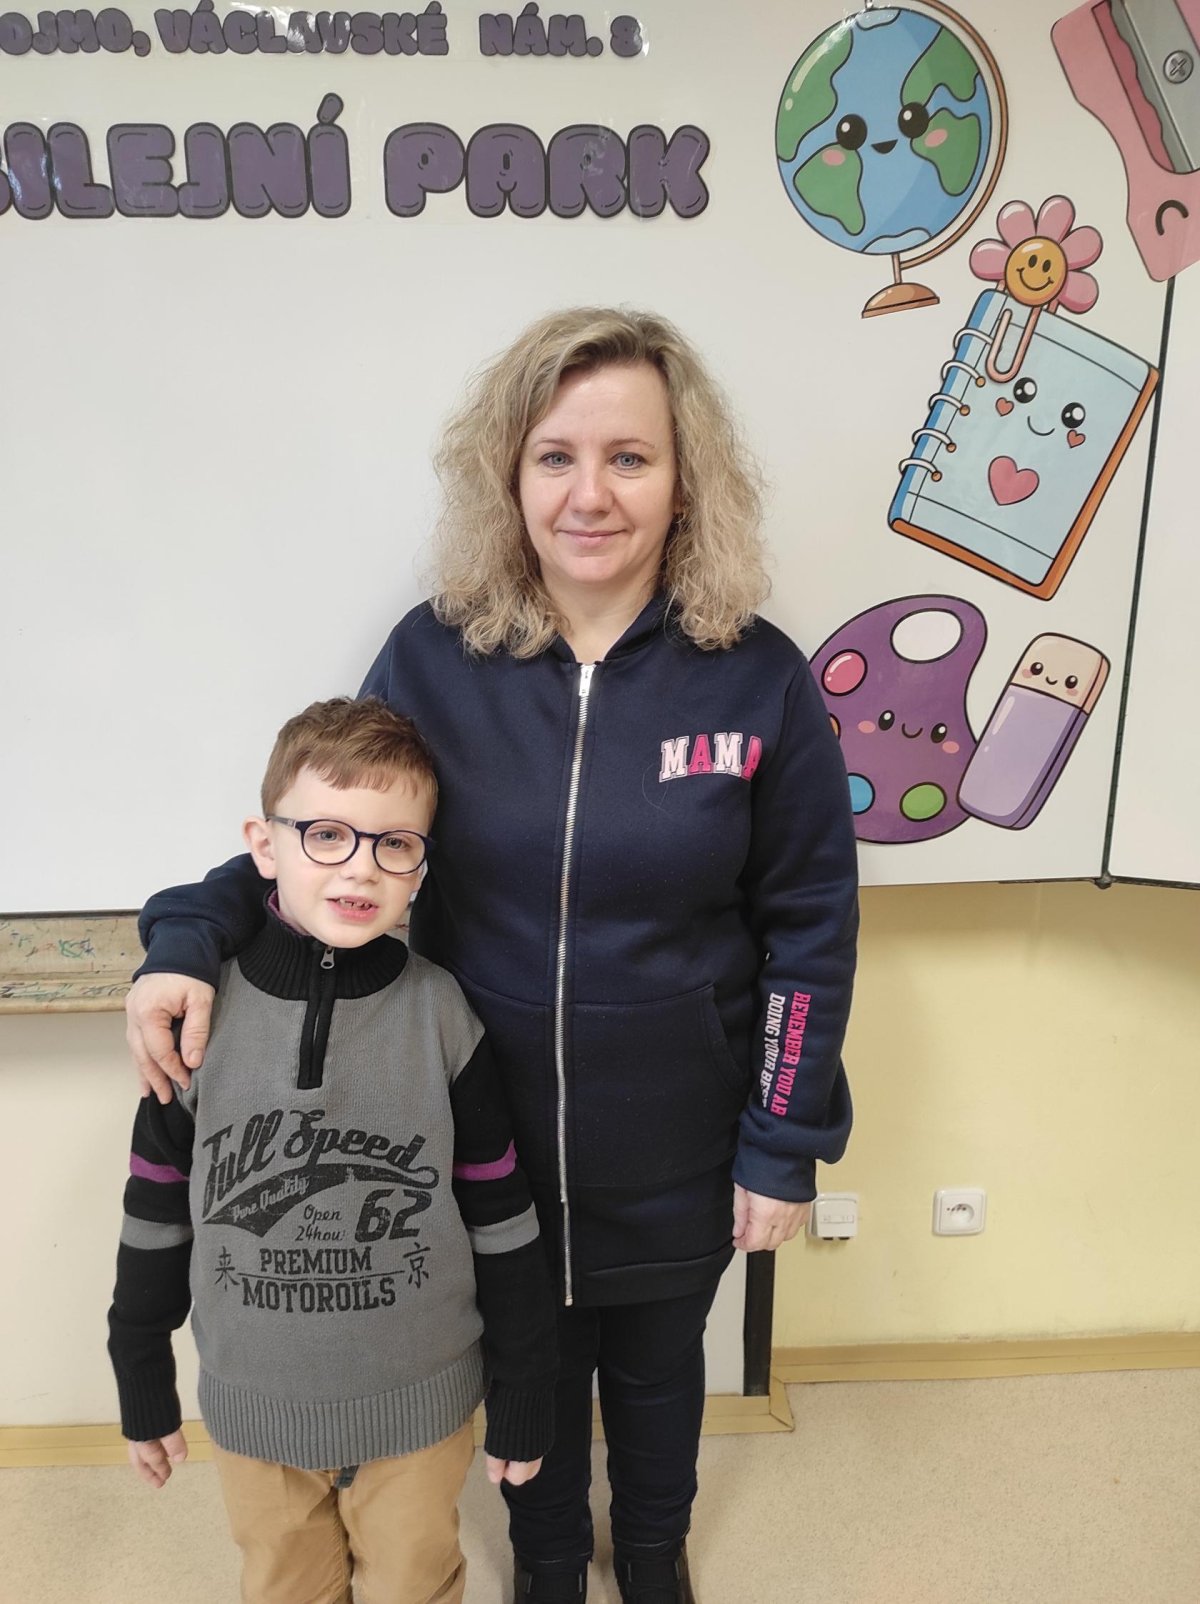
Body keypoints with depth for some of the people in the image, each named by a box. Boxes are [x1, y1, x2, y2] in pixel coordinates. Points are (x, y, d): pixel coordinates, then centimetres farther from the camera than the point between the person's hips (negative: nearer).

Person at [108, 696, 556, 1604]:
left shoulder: (442, 1017, -16)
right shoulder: (203, 1015, -14)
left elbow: (503, 1227, -8)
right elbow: (156, 1217, -1)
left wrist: (523, 1406, -1)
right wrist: (144, 1389, 8)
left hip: (418, 1405, -1)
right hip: (251, 1404, 1)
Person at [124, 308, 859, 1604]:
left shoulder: (756, 677, -14)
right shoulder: (434, 657, -13)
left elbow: (809, 927, -8)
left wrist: (785, 1148, -5)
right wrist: (191, 934, -20)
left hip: (675, 1154, 0)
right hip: (491, 1136, 1)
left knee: (658, 1363, 27)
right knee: (530, 1366, 26)